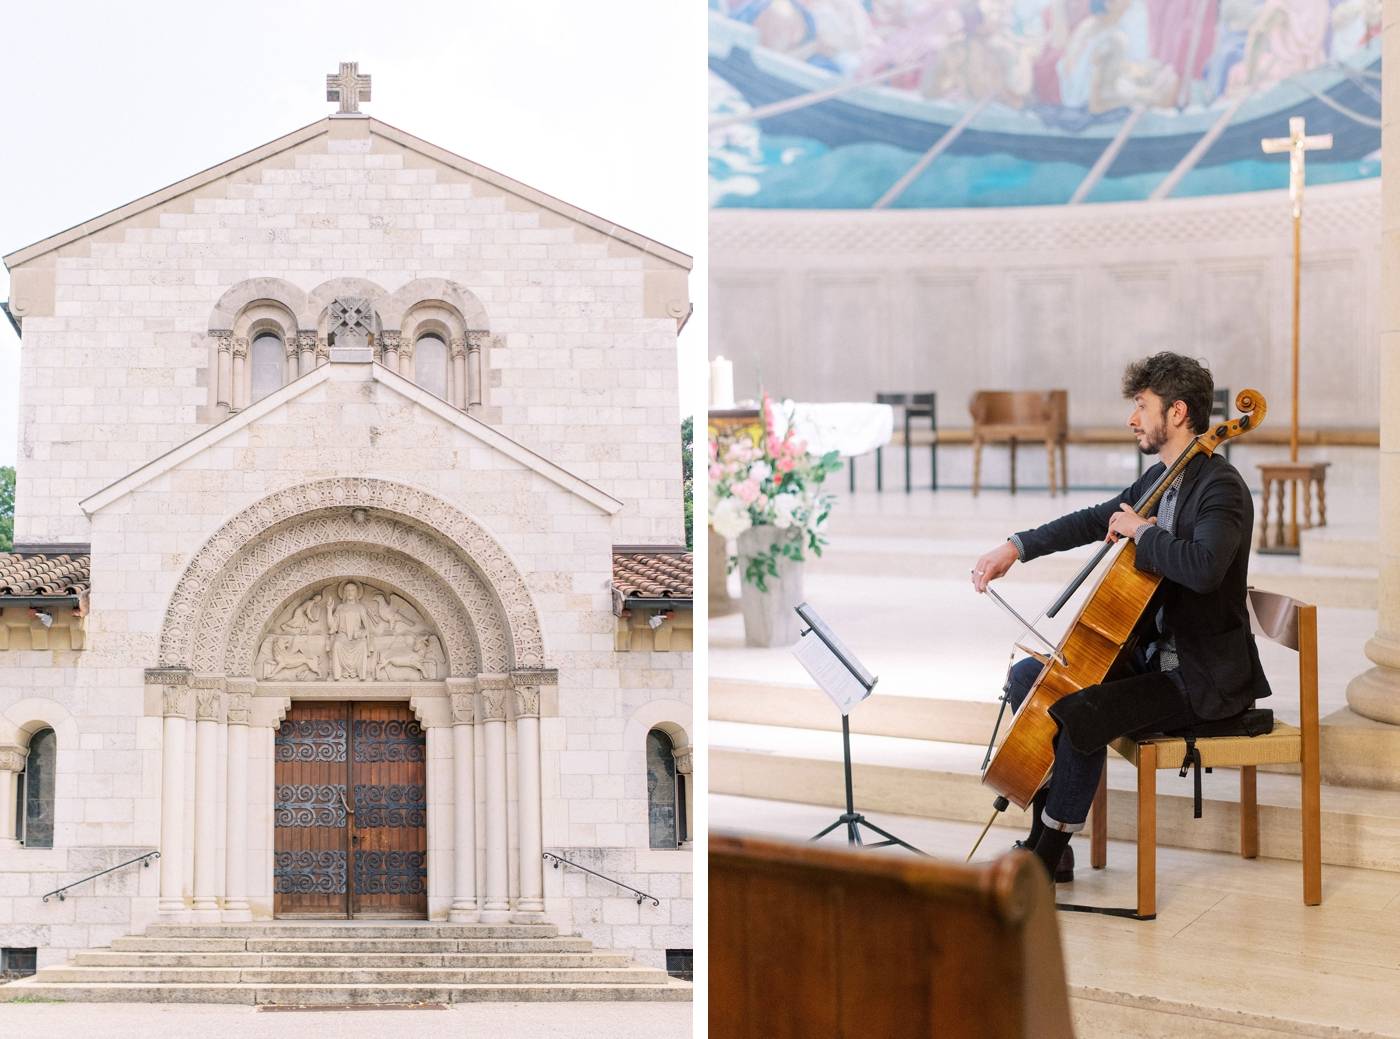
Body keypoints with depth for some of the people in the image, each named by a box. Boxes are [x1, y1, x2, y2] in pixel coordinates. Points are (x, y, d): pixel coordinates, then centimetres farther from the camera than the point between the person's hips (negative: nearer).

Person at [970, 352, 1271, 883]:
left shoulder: (1221, 488, -19)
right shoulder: (1160, 479, 10)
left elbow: (1203, 566, -38)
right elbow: (1096, 521, 20)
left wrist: (1142, 529, -23)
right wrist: (1017, 547, 8)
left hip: (1204, 676, -10)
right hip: (1151, 654, 10)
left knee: (1079, 714, -28)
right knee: (1028, 677, 8)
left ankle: (1049, 855, -9)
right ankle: (1046, 834, 9)